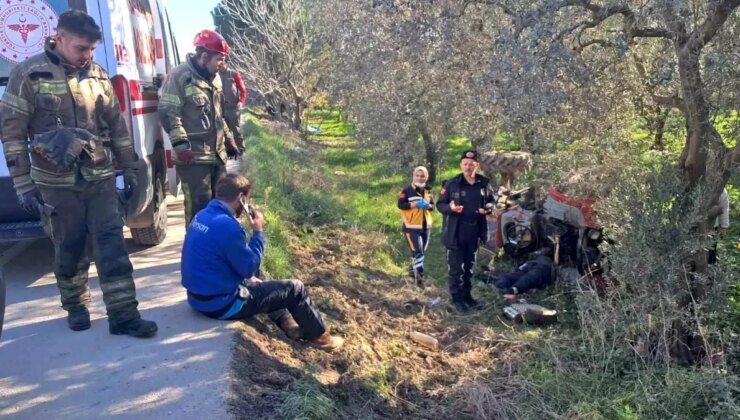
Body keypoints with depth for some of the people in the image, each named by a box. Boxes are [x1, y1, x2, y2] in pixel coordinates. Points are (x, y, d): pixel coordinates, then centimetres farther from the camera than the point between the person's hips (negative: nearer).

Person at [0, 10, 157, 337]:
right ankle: (76, 307, 30)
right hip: (56, 183, -2)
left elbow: (117, 126, 12)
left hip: (100, 179, 3)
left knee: (111, 244, -1)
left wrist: (129, 171, 12)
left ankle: (123, 315, 4)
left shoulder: (98, 76, 6)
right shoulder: (28, 74, -5)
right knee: (69, 249, 9)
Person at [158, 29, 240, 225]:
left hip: (217, 153, 9)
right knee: (199, 202, -8)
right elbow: (168, 113, -16)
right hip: (193, 155, -8)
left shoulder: (214, 78, 15)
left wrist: (228, 139, 22)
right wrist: (181, 144, -23)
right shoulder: (179, 76, -12)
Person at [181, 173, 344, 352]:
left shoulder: (201, 216, 4)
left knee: (258, 284, 32)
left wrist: (249, 278, 12)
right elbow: (249, 267, -16)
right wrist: (258, 232, -8)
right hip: (221, 303, -9)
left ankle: (292, 327, 30)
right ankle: (320, 336, 21)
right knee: (295, 288, 1)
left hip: (199, 297, 9)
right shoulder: (227, 225, -25)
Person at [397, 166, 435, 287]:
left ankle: (413, 269, 35)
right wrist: (415, 204, -23)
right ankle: (419, 275, -7)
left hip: (426, 226, 6)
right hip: (412, 226, -6)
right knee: (417, 251, -12)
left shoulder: (428, 191, 8)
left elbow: (433, 206, 11)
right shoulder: (407, 191, -8)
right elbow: (400, 205, -14)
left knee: (422, 251, 16)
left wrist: (428, 205, -12)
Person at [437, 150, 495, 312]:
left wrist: (488, 208, -7)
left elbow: (490, 201, 15)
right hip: (455, 232, -4)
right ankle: (457, 298, 13)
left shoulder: (483, 184, 1)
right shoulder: (451, 184, -9)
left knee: (469, 266, 16)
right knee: (456, 267, 1)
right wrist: (450, 208, -25)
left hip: (474, 232, 4)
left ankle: (467, 295, 30)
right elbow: (440, 204, -5)